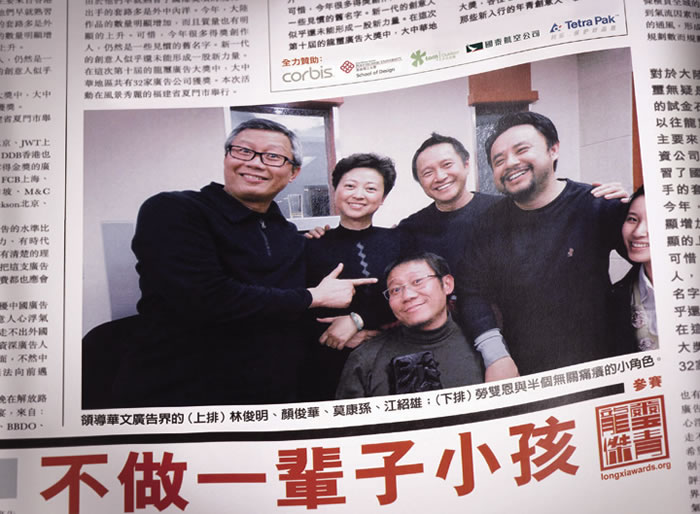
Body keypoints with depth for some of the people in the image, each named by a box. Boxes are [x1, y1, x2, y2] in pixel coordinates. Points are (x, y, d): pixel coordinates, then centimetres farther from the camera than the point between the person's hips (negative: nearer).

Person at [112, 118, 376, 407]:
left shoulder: (289, 236, 8)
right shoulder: (171, 211, -12)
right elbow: (207, 300, -26)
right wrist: (313, 297, -14)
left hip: (277, 394, 6)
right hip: (179, 393, -6)